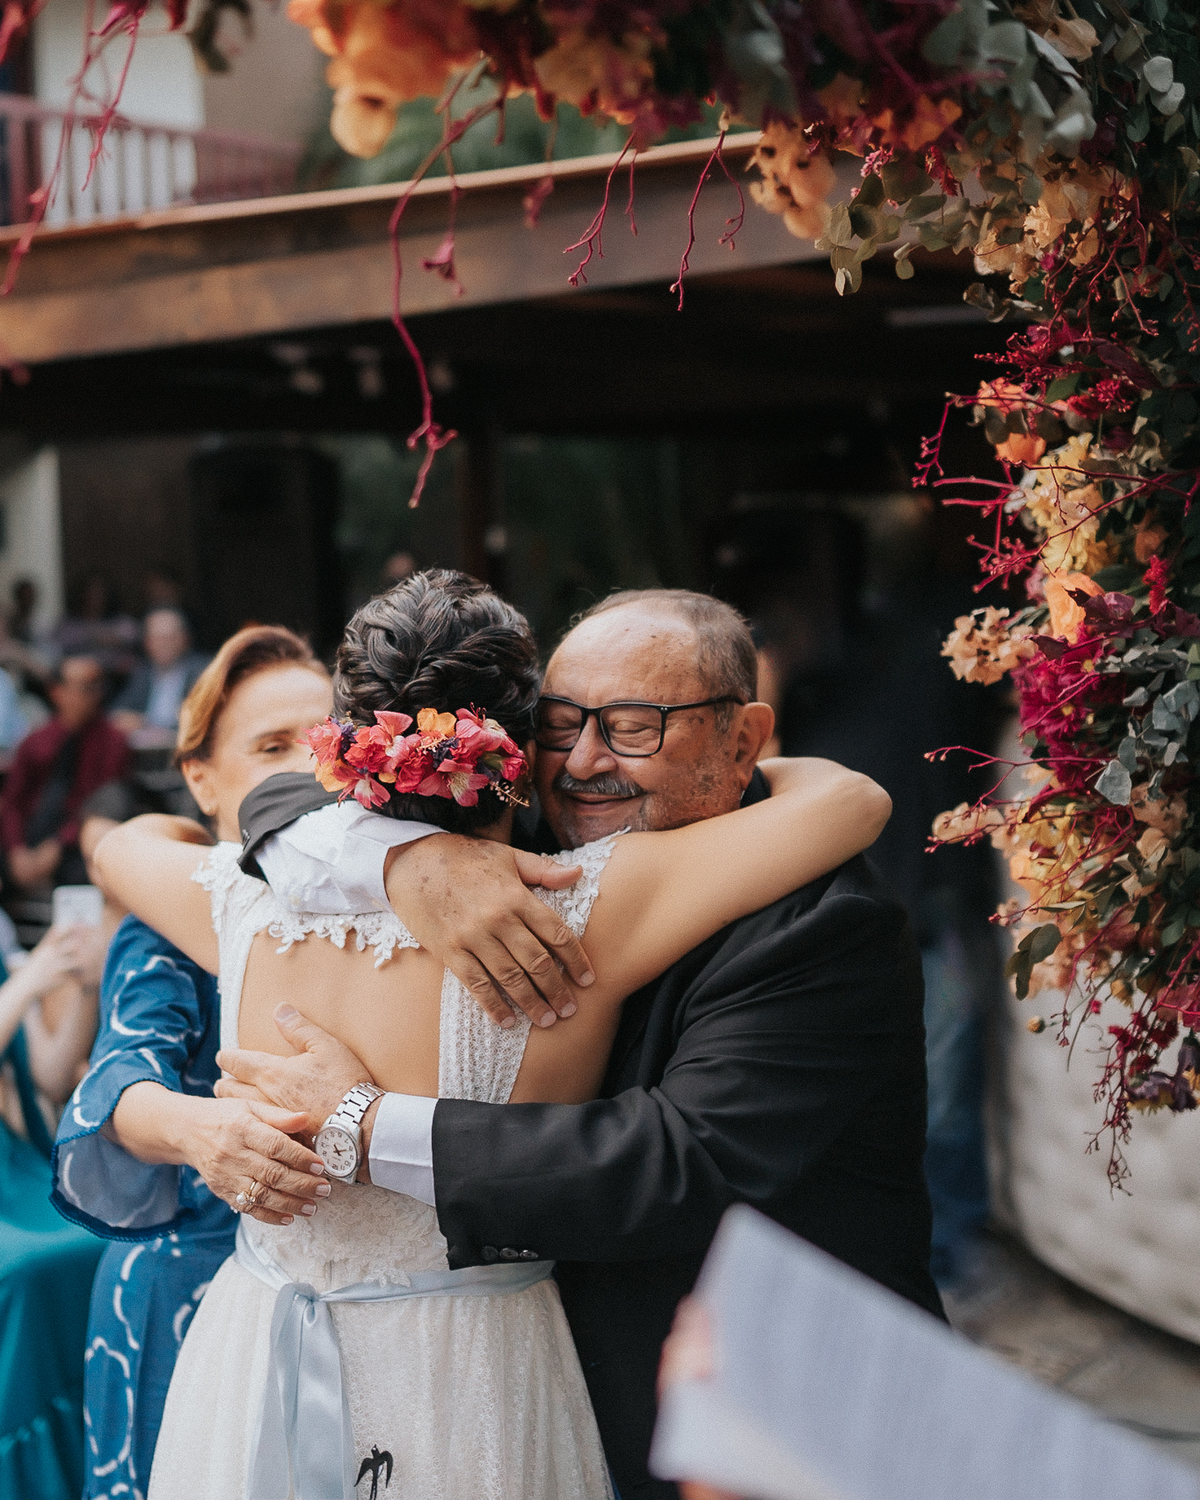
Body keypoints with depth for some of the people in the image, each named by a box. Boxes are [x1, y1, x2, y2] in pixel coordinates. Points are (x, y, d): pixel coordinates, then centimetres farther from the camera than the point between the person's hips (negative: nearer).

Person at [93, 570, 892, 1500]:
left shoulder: (252, 907, -12)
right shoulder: (570, 920, -24)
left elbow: (122, 840, 13)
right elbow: (849, 801, -20)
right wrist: (753, 766, 0)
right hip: (464, 1394, -3)